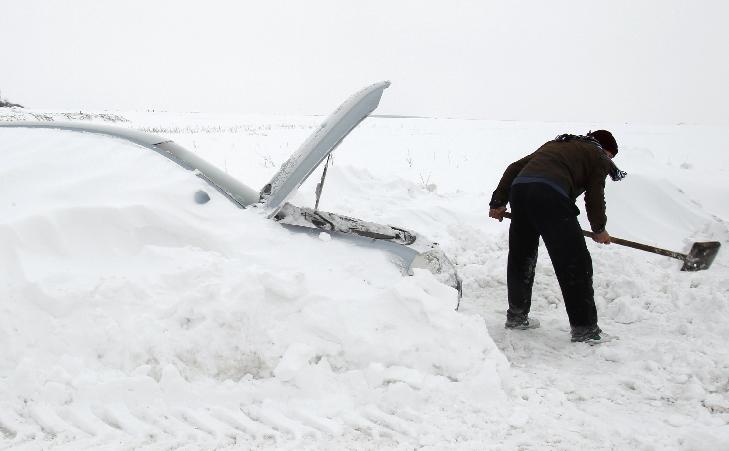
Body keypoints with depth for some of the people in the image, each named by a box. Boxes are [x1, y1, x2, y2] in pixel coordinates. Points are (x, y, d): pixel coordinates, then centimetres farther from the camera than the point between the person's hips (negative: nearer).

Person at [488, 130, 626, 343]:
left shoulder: (555, 144, 37)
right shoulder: (597, 155, 19)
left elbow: (514, 167, 30)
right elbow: (595, 197, 12)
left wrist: (498, 202, 30)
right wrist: (599, 229, 28)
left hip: (518, 189, 7)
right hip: (549, 194, -7)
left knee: (520, 258, 20)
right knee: (575, 263, 2)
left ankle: (516, 316, 31)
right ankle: (584, 328, 6)